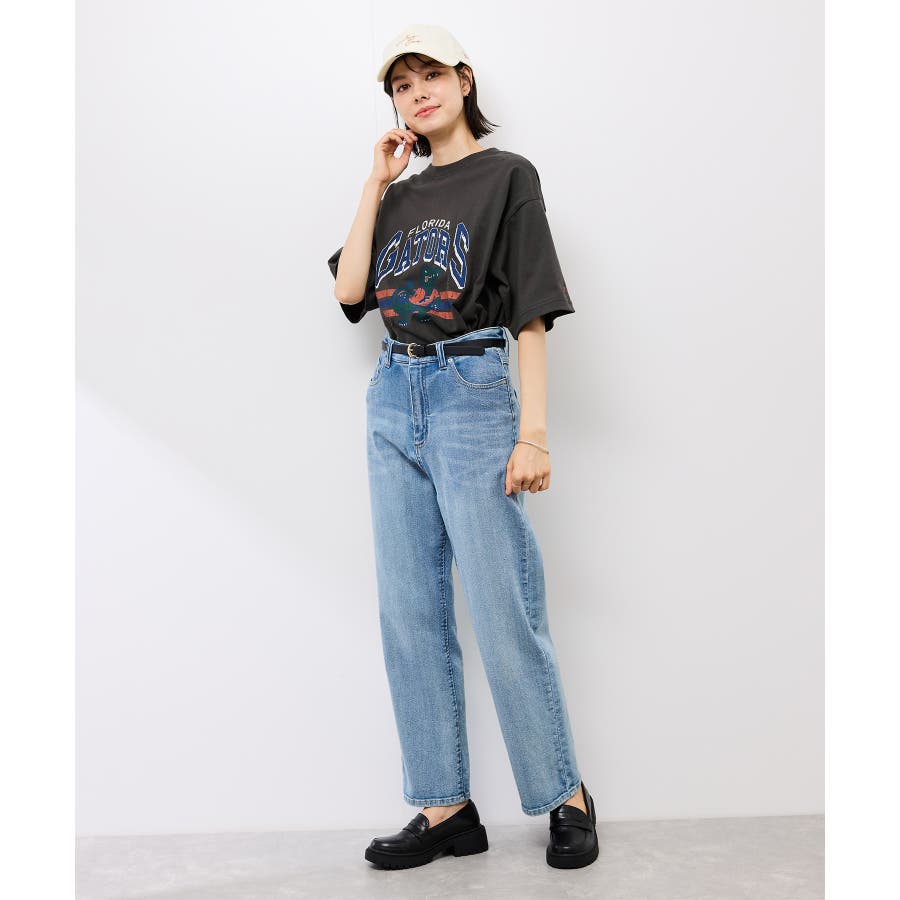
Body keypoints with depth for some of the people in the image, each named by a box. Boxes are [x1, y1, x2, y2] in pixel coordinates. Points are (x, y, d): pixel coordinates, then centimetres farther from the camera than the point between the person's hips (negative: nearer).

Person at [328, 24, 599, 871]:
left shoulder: (507, 175, 1)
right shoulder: (399, 195, 18)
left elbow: (531, 314, -6)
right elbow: (349, 290, 4)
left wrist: (533, 433, -13)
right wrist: (375, 184, 6)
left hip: (473, 393, -6)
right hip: (392, 397, 6)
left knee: (505, 616, -5)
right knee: (410, 616, 5)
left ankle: (565, 796, 13)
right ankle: (445, 809, 14)